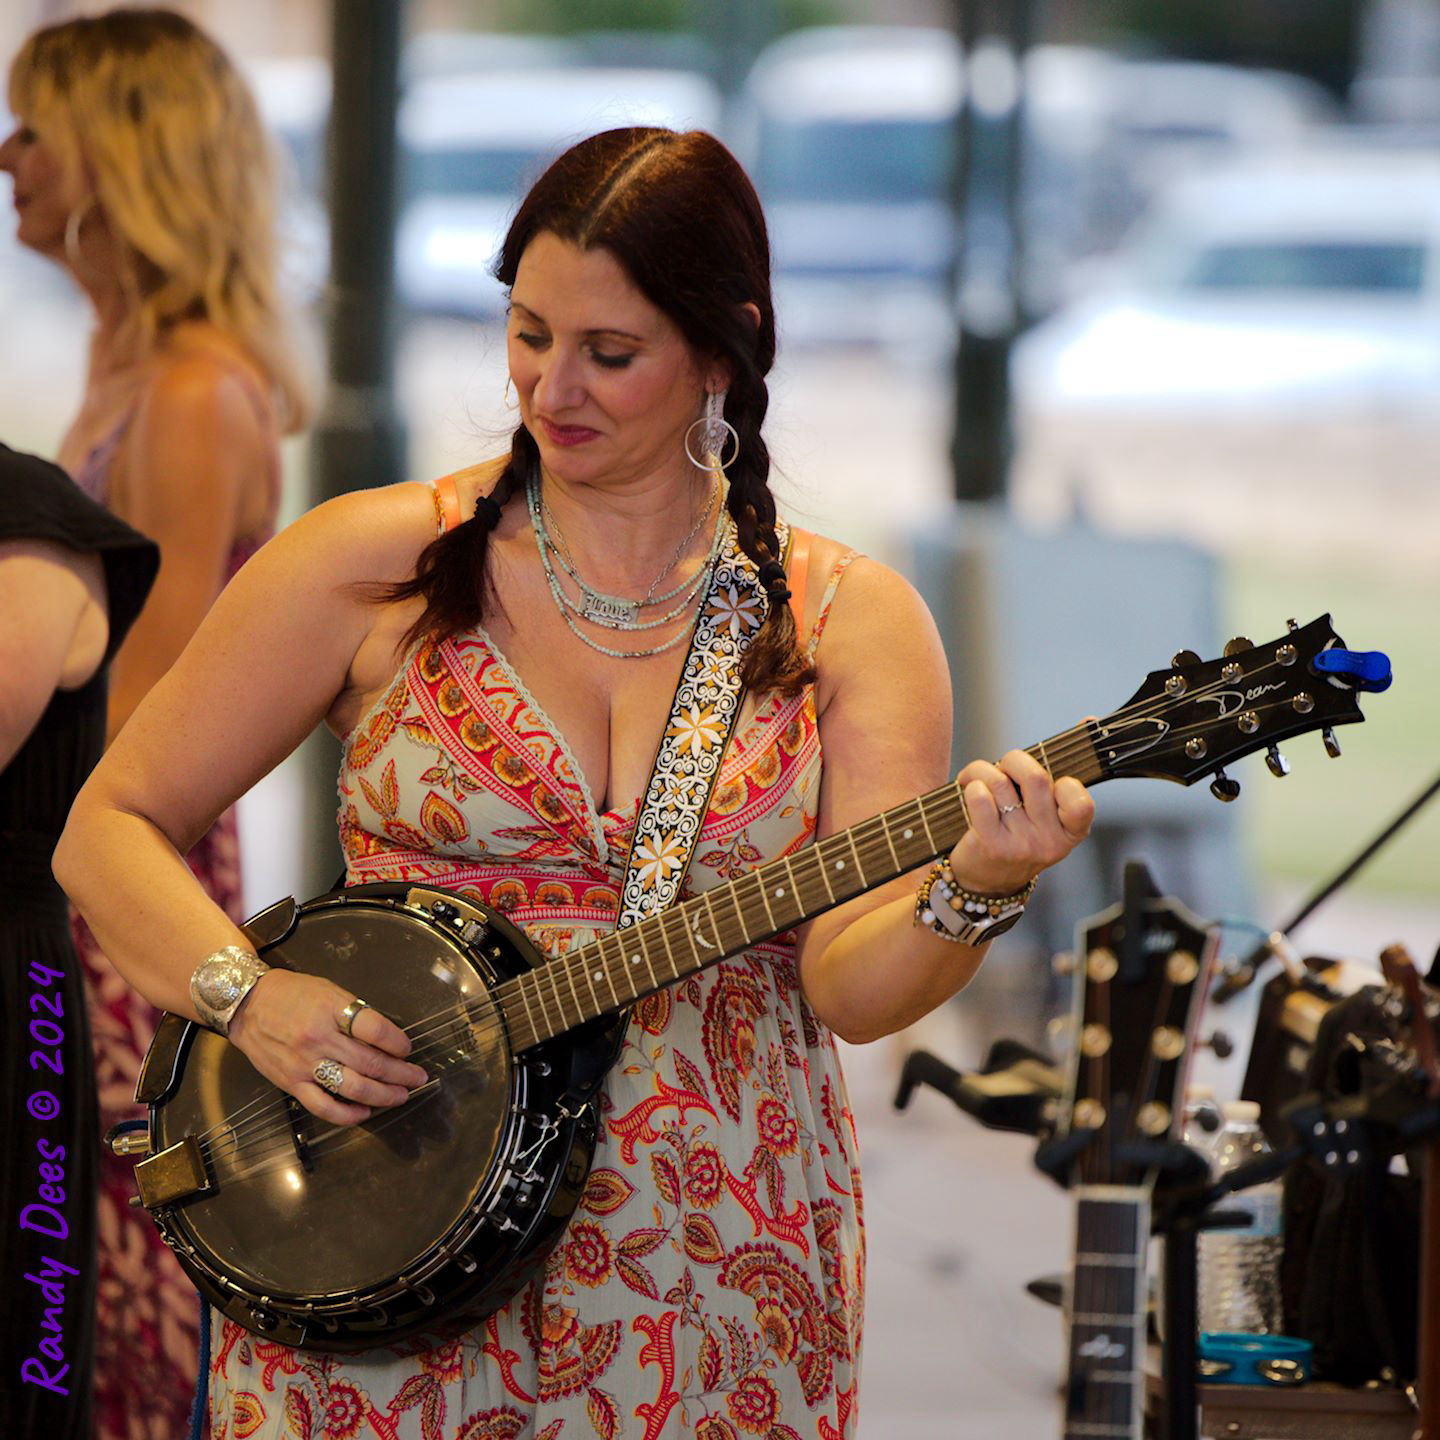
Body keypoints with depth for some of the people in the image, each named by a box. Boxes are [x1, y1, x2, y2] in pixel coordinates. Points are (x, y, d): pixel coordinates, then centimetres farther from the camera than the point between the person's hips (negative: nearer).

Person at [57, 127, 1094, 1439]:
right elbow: (110, 830, 3)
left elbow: (852, 983, -6)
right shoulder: (377, 566, 0)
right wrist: (249, 997, -14)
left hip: (716, 1284, 1)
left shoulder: (848, 623, 3)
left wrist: (969, 897, -26)